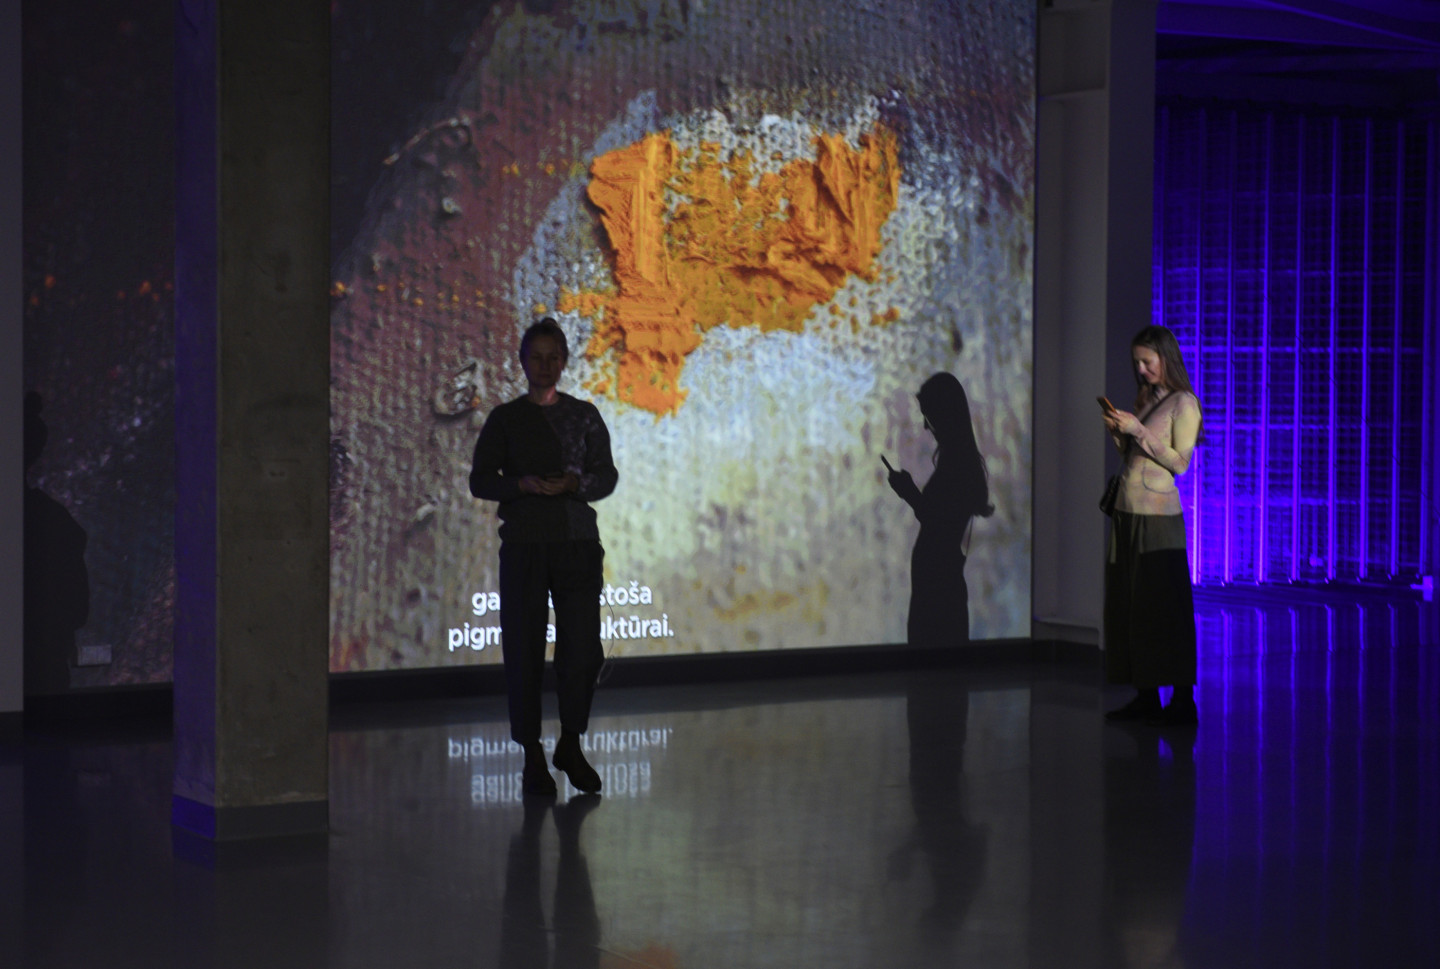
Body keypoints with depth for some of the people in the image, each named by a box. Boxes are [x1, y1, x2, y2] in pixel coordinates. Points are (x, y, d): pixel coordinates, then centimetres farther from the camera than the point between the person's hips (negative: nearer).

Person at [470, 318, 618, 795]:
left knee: (583, 649, -3)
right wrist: (522, 484, -14)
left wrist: (574, 482, -13)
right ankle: (532, 757, 8)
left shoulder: (584, 415, 11)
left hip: (578, 542, 1)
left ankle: (570, 746, 16)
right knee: (524, 652, -2)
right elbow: (480, 480, 4)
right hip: (524, 545, -1)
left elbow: (607, 475, 7)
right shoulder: (505, 419, 7)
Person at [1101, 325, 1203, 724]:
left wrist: (1138, 431, -14)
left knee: (1165, 606, -6)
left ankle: (1183, 700, -2)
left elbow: (1180, 462, -12)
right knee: (1129, 605, 7)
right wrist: (1117, 432, 3)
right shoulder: (1144, 398, 16)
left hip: (1158, 516, -8)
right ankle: (1146, 698, 12)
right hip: (1127, 512, 8)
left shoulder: (1183, 404, -5)